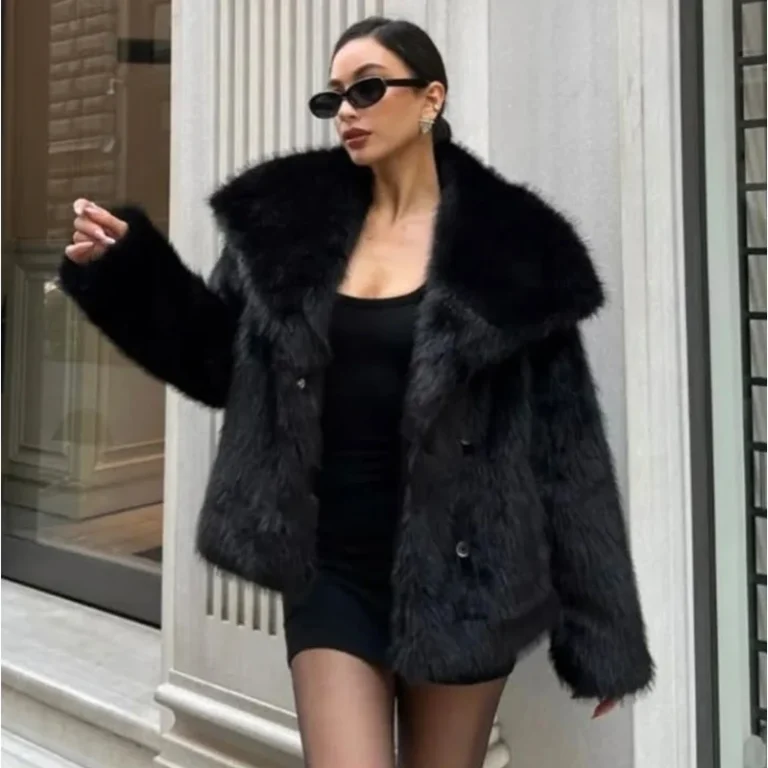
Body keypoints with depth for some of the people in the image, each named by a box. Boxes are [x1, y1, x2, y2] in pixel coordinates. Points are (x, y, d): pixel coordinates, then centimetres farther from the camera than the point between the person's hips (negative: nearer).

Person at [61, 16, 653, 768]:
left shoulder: (511, 245, -7)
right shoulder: (294, 222, 2)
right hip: (332, 571, 2)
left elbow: (566, 444, -6)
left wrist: (598, 629, -4)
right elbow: (219, 359, 8)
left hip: (458, 574, -1)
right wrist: (122, 266, -6)